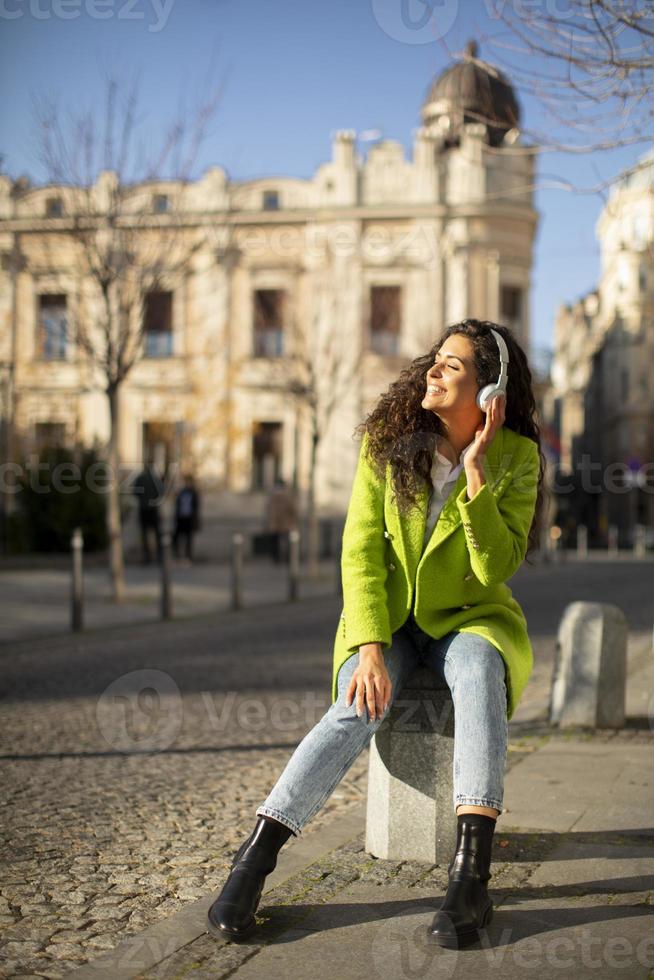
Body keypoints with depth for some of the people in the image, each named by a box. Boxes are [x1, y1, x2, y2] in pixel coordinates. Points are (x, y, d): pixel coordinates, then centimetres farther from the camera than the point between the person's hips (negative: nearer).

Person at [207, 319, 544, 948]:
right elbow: (362, 551, -10)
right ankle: (252, 862, -26)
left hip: (469, 618, -1)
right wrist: (368, 648, -21)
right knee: (360, 707, -29)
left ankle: (470, 873, -43)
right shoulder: (388, 442, -6)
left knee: (477, 671, -36)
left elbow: (496, 569, -16)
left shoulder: (515, 457, -9)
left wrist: (475, 473, -24)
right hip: (390, 617, 1)